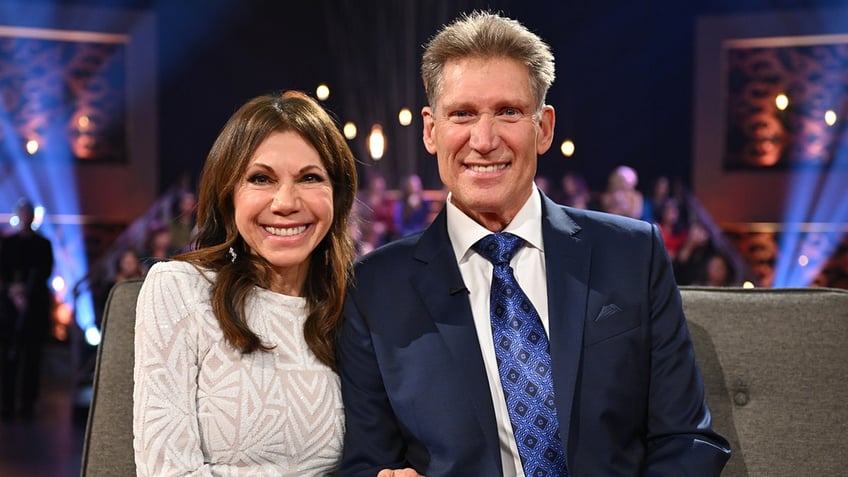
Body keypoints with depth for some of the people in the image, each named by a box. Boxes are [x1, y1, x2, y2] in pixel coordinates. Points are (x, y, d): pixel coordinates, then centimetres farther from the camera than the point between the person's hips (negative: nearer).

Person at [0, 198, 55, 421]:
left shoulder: (43, 244, 9)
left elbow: (45, 273, 2)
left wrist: (26, 292, -10)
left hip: (36, 304, 0)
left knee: (32, 356, -3)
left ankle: (28, 404, 0)